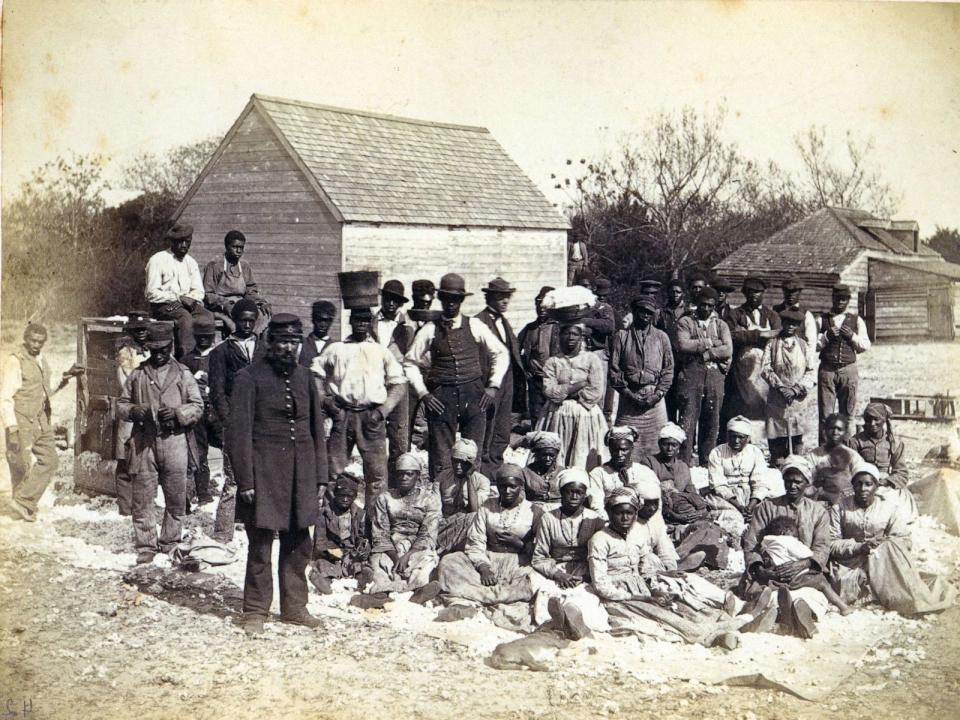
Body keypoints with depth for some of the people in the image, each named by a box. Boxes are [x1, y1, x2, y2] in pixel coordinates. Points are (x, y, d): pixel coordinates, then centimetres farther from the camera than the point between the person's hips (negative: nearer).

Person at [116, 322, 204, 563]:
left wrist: (178, 413, -12)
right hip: (143, 443, 1)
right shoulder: (138, 374, 11)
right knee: (142, 500, 1)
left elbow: (198, 406, 6)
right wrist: (134, 411, -8)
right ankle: (145, 548, 10)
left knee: (176, 500, 4)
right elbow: (121, 405, 14)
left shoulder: (182, 375, 8)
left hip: (173, 442, 0)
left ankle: (169, 545, 18)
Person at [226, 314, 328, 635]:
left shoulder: (304, 377, 12)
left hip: (300, 474, 5)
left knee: (299, 543, 9)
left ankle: (294, 606, 21)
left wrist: (320, 475, 11)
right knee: (260, 544, -1)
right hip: (264, 473, -5)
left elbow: (317, 428, 15)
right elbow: (239, 432, -7)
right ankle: (255, 612, 9)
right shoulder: (249, 377, -4)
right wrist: (245, 480, -12)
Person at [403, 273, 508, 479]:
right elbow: (410, 362, 7)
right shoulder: (430, 330, 3)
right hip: (441, 397, -1)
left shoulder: (474, 326, 5)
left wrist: (493, 386, 4)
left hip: (473, 395, 1)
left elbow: (501, 353, 12)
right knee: (441, 456, -1)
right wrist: (423, 393, -2)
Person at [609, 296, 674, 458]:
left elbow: (668, 370, 9)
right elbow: (613, 370, 2)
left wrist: (658, 394, -4)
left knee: (655, 444, -2)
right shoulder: (622, 336, 6)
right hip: (629, 398, -1)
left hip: (655, 399, 1)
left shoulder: (661, 337, 11)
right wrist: (628, 393, -7)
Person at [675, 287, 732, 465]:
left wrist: (704, 354, -8)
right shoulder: (685, 322, 8)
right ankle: (684, 464, -7)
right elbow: (683, 345, -10)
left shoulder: (721, 325, 16)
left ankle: (707, 465, 12)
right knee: (688, 422, -8)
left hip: (715, 377, 3)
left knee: (712, 423, 5)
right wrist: (710, 342, -6)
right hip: (690, 375, -3)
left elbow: (728, 350, 0)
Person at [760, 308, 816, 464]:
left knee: (797, 437, 0)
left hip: (798, 399, 1)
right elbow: (765, 369, -2)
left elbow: (812, 373, 3)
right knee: (776, 436, -2)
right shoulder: (772, 344, 6)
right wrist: (780, 387, -13)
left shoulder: (804, 346, 10)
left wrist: (796, 389, -10)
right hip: (776, 399, -1)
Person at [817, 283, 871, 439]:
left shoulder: (856, 321, 13)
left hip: (849, 370, 1)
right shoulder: (822, 320, 10)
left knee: (847, 414, 1)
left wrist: (852, 336, -7)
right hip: (827, 370, -1)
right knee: (825, 414, -3)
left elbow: (866, 346, 9)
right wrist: (826, 336, -11)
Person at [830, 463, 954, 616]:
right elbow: (831, 544, -6)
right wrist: (859, 547, -21)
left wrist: (885, 544, -23)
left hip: (884, 560, 1)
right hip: (851, 562, -1)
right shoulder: (840, 508, 3)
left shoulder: (890, 506, 4)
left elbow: (903, 540, -3)